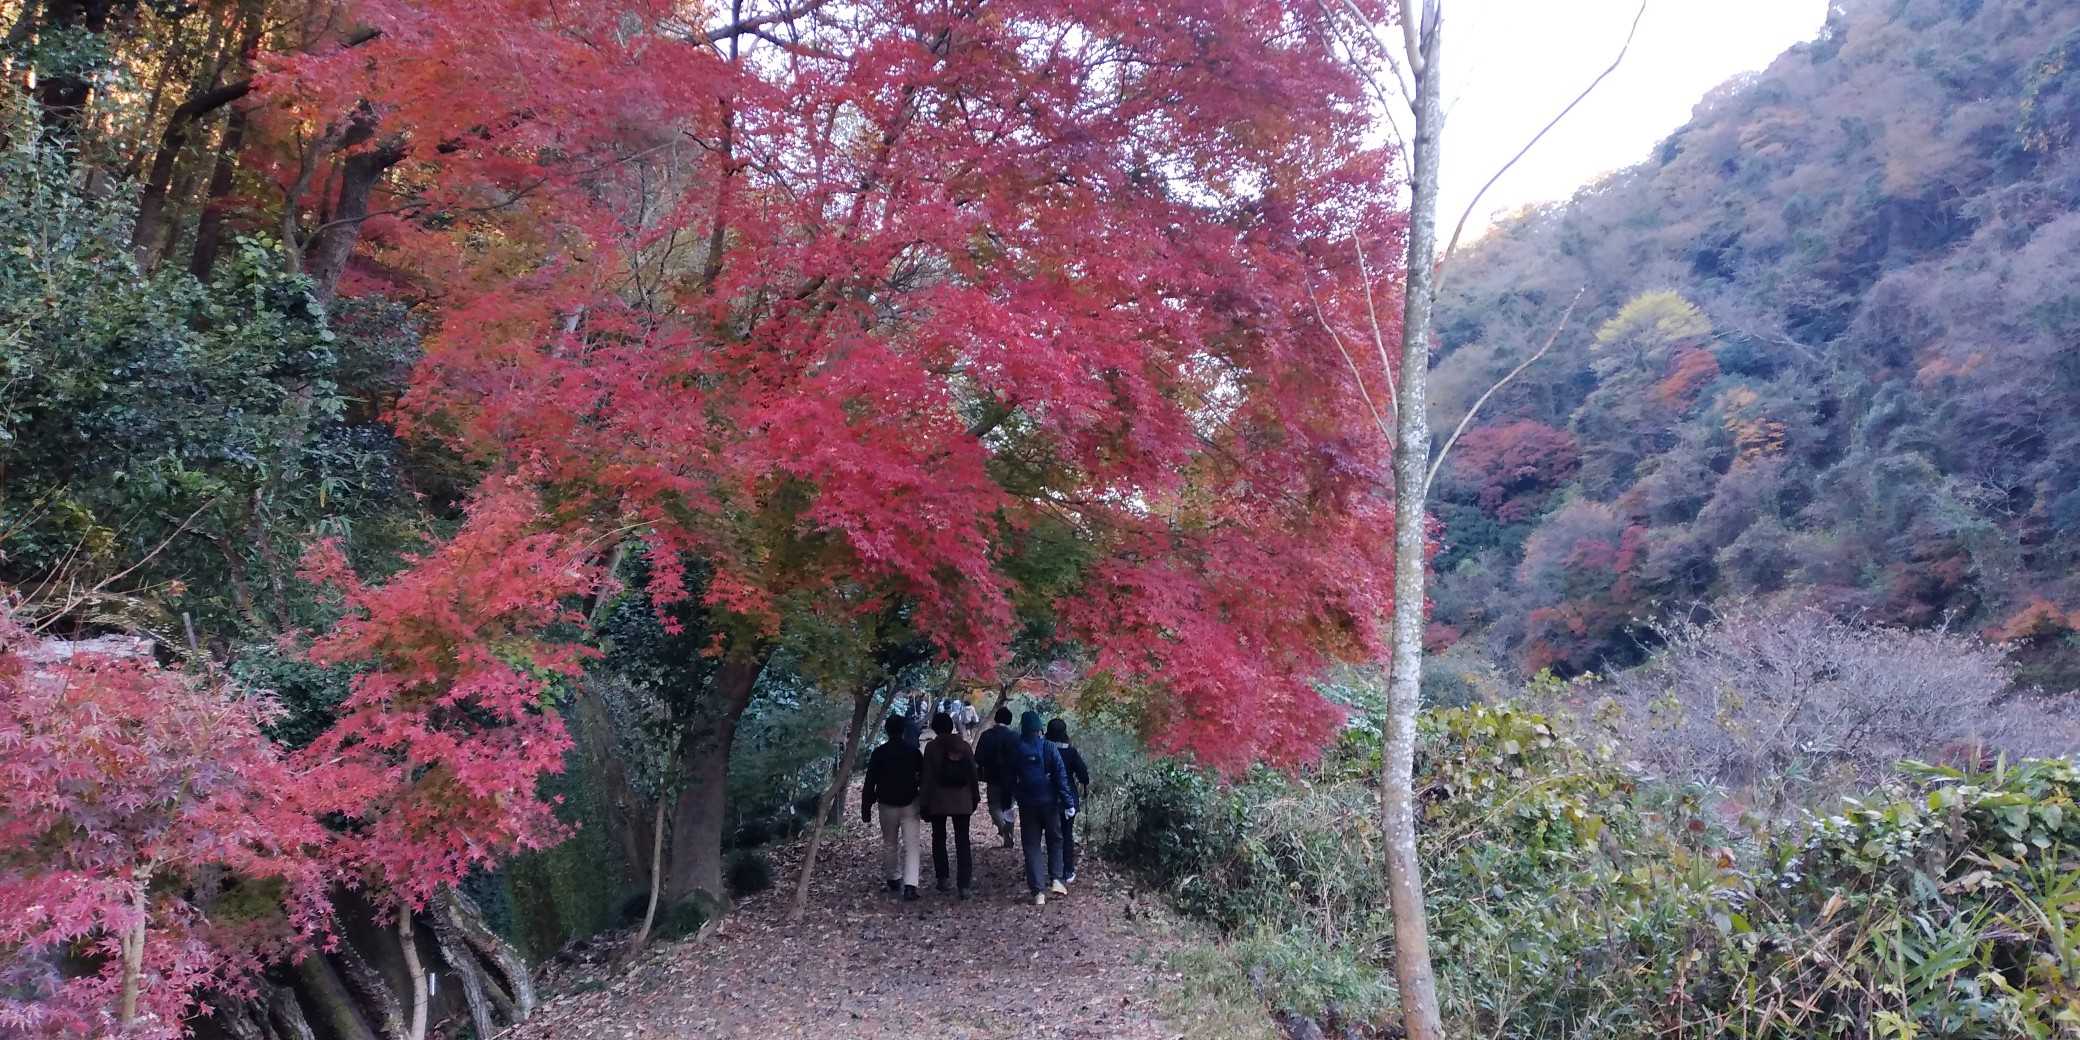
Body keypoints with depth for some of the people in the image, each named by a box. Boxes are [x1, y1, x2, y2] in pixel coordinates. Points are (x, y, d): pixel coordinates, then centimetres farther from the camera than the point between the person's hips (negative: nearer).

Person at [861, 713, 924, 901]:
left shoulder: (879, 753, -6)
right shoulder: (913, 751, -3)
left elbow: (870, 782, -4)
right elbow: (924, 777, 3)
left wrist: (866, 808, 3)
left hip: (887, 805, 0)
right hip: (910, 804, 0)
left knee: (889, 844, 17)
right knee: (911, 845, -4)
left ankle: (893, 879, 29)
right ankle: (910, 884, -17)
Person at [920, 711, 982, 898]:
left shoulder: (932, 747, -8)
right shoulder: (964, 745, 0)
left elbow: (927, 777, -8)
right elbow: (973, 773, 4)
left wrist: (925, 803, -2)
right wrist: (975, 797, 15)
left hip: (938, 800, -2)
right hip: (962, 800, 2)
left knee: (939, 839, 15)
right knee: (962, 841, 3)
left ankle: (942, 879, 16)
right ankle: (965, 884, -5)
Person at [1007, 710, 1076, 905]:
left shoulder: (1015, 750, -3)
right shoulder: (1049, 748, -7)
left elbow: (1010, 779, 2)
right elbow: (1061, 777, -9)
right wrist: (1068, 802, -5)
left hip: (1027, 805, 1)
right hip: (1049, 802, -1)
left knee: (1032, 845, 6)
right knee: (1055, 840, 18)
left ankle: (1038, 892, 1)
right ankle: (1055, 879, 5)